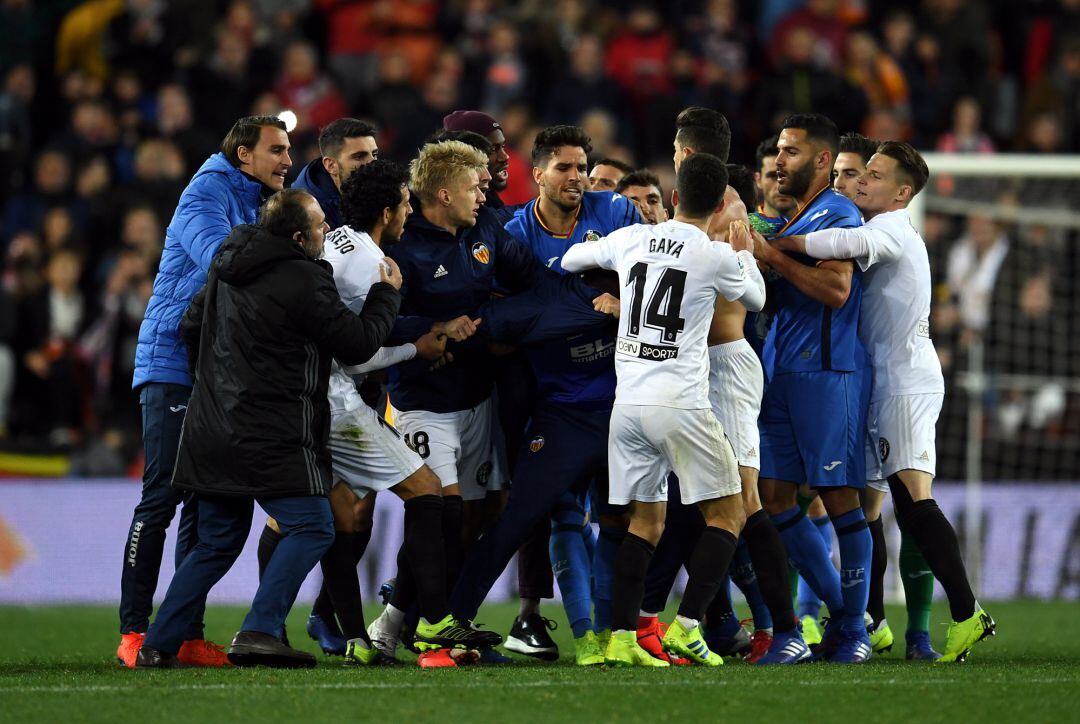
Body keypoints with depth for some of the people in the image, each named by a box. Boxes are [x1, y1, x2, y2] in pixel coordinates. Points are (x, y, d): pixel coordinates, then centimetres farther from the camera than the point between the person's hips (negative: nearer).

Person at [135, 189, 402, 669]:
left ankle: (157, 646, 11)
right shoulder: (304, 281, -14)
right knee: (311, 528, -3)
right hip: (272, 439, -8)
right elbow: (359, 344, -7)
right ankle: (259, 632, -17)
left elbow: (191, 327, 22)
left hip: (212, 430, 8)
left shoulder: (227, 266, 11)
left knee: (217, 541, 16)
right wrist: (387, 294, 9)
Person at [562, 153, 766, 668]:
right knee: (727, 513, 4)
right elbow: (755, 298, 16)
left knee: (646, 519, 13)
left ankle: (621, 638, 4)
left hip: (628, 402, 5)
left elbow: (571, 260, 26)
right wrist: (746, 254, 35)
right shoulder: (717, 258, -6)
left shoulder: (631, 239, 6)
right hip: (680, 404, -5)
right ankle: (686, 626, -8)